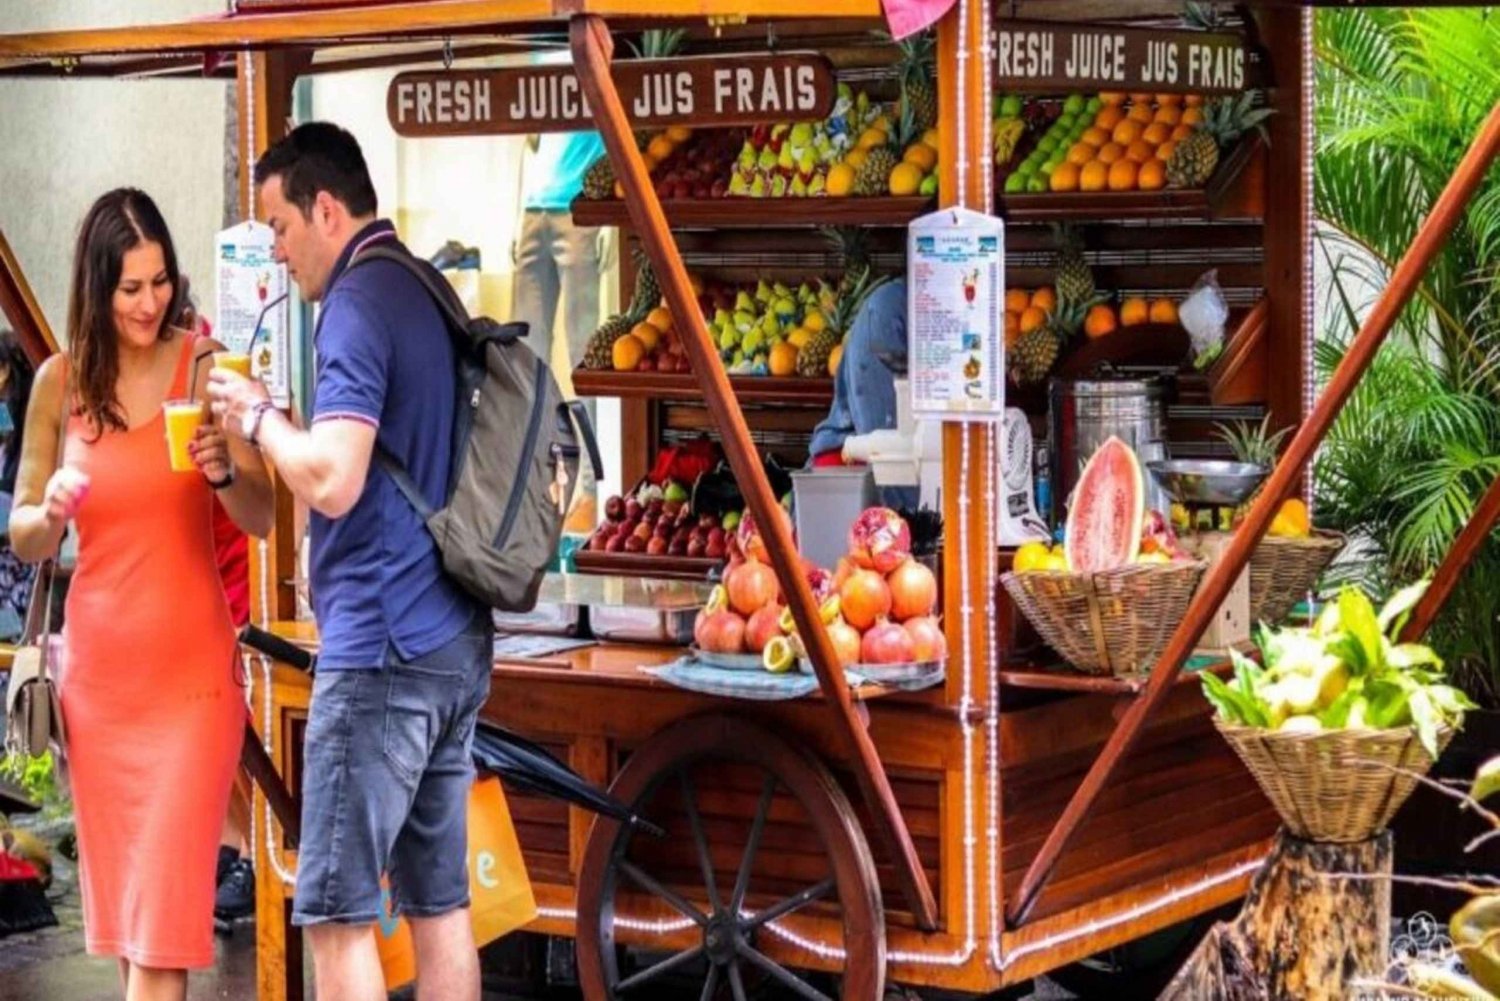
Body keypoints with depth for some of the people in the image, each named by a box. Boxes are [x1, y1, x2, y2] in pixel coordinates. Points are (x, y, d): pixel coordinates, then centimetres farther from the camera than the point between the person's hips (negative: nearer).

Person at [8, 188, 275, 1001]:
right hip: (97, 664, 3)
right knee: (116, 893, 12)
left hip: (190, 666, -3)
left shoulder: (203, 366, -5)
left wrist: (224, 471, -25)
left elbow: (262, 520, -4)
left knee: (164, 900, -6)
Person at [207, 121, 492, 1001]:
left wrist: (259, 418, -6)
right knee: (439, 901, 11)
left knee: (338, 912, -5)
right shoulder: (429, 295, 16)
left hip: (382, 645, -9)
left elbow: (332, 481, -23)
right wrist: (274, 431, 17)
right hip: (454, 641, 9)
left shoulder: (359, 303, -12)